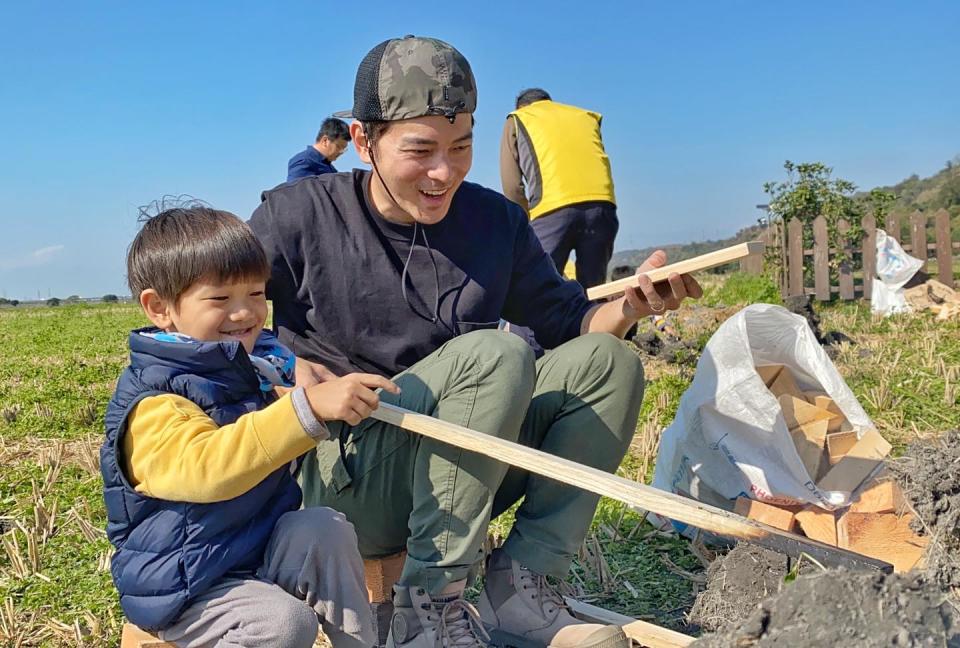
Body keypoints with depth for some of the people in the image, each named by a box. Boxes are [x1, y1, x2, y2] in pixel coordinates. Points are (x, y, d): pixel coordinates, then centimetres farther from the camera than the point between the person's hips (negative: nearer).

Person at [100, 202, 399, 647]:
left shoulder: (259, 367, 2)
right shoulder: (152, 406, -22)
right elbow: (209, 466, -44)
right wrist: (310, 406, -53)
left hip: (265, 552, 7)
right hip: (188, 589, -6)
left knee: (325, 530, -21)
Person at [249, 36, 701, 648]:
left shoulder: (495, 220, 6)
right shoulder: (298, 216, -5)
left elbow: (567, 322, 9)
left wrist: (629, 305, -12)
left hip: (460, 475, 5)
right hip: (342, 477, -5)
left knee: (606, 361, -11)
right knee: (496, 354, -29)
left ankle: (520, 588, -18)